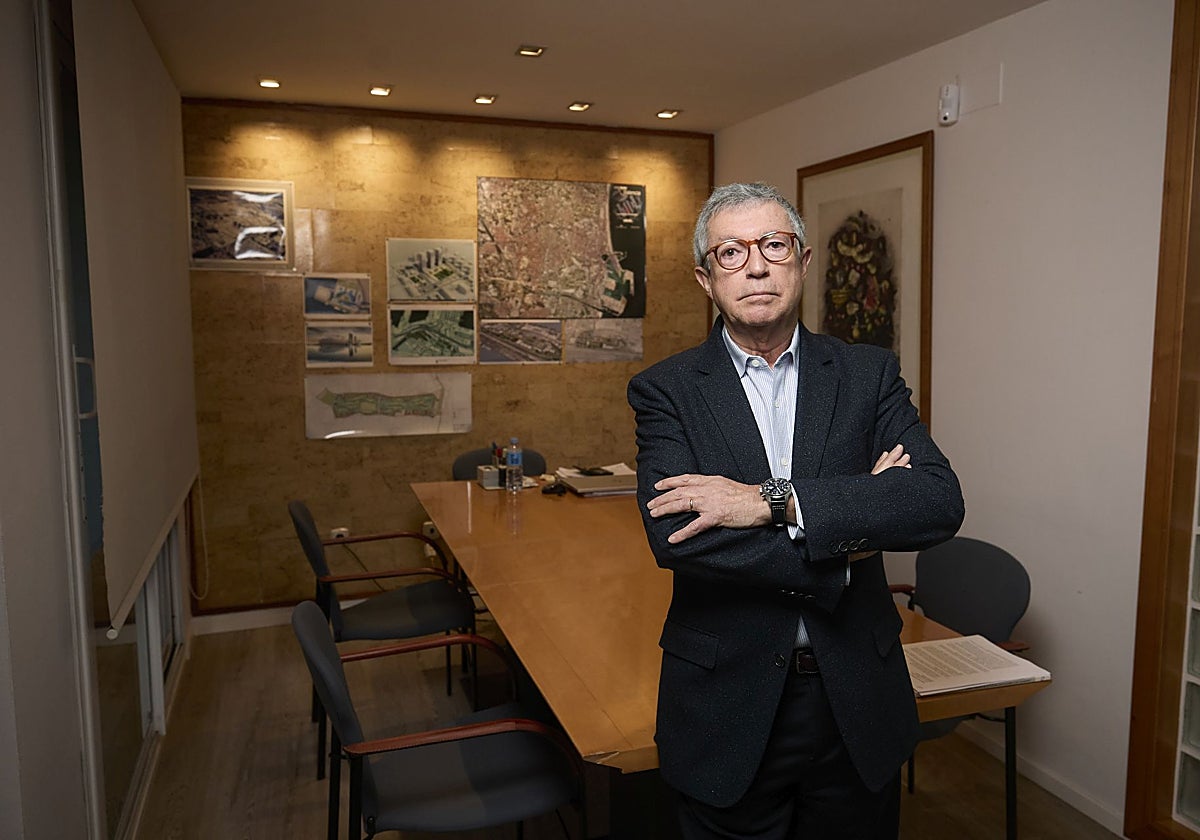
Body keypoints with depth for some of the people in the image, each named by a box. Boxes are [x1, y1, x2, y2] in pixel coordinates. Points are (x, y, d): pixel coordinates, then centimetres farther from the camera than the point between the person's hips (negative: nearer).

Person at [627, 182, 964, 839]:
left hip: (857, 700, 2)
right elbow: (672, 535, -20)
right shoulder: (666, 390, -6)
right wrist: (849, 532, -18)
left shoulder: (868, 375, 0)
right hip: (727, 704, -2)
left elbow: (941, 501, -14)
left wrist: (773, 501, -24)